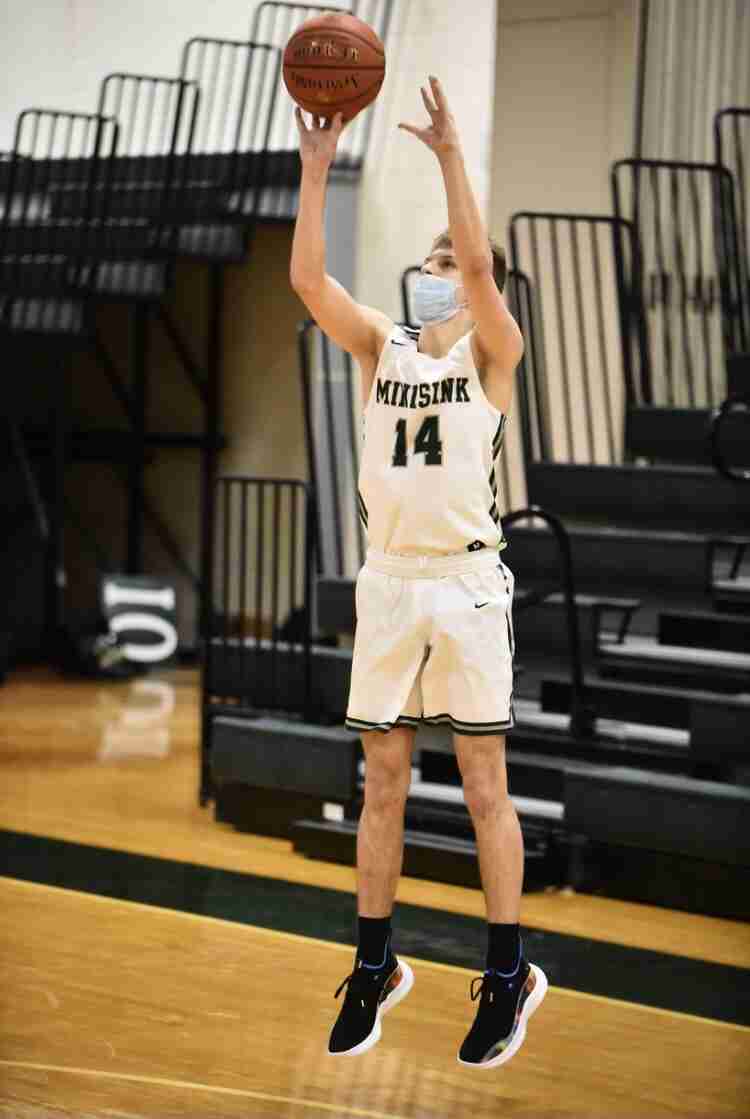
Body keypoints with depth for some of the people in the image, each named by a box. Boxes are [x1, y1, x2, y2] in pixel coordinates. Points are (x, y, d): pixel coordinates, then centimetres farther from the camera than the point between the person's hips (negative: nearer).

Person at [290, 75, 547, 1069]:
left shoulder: (492, 350, -1)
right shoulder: (381, 346, 10)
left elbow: (479, 261, -20)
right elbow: (308, 278, -5)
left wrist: (450, 155, -22)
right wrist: (316, 170, -11)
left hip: (467, 582, -4)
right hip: (388, 581, 4)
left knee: (485, 787, 1)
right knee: (383, 783, 9)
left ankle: (508, 977, 9)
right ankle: (376, 968, 19)